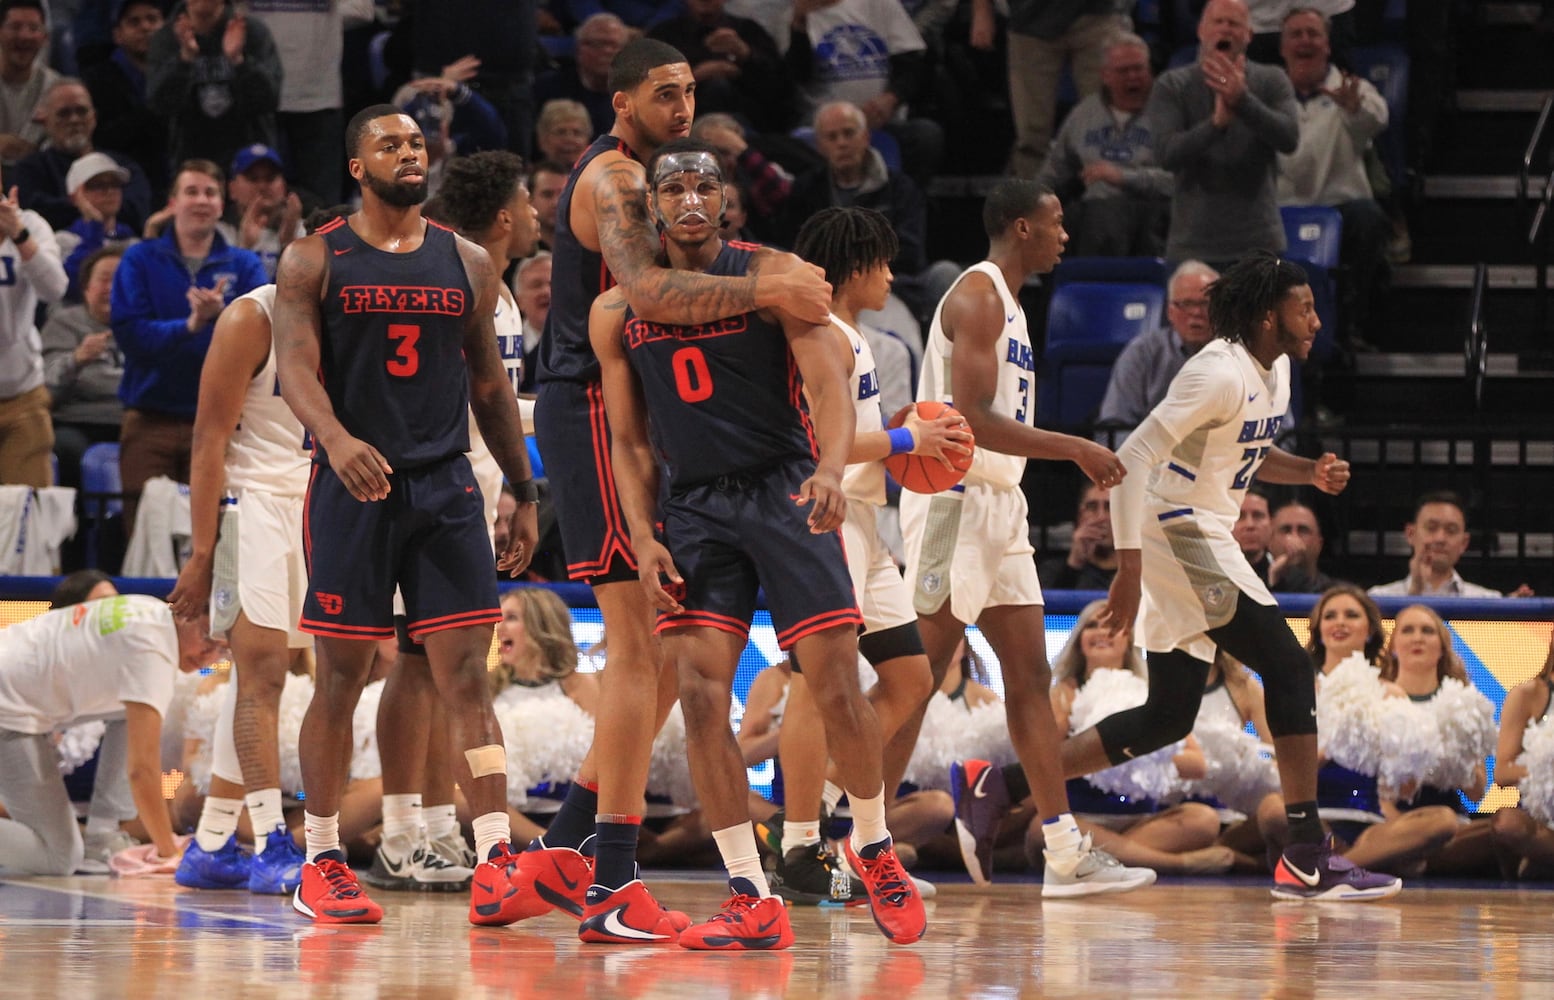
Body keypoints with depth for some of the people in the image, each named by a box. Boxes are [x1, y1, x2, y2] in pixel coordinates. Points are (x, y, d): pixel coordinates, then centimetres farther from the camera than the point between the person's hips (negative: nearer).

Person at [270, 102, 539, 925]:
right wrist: (336, 438, -31)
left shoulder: (467, 264, 12)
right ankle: (321, 864, 12)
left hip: (446, 486, 3)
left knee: (465, 674, -5)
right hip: (353, 486, -3)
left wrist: (524, 493, 15)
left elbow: (488, 383, 17)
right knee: (340, 678, 2)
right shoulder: (314, 261, 1)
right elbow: (295, 364, -12)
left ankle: (494, 858, -12)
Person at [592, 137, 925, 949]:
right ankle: (752, 900, -7)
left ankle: (874, 849, 20)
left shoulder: (772, 276, -5)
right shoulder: (618, 313, 4)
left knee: (836, 688, -6)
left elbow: (828, 381, -14)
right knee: (700, 693, -11)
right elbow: (628, 439, 10)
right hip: (694, 507, 3)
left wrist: (832, 467, -33)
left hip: (785, 489, -3)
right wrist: (643, 538, -3)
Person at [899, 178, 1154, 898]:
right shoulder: (978, 296, -12)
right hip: (955, 501, -10)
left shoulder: (1006, 303, 19)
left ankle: (1066, 853, 7)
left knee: (1030, 676, 7)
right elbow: (970, 419, -21)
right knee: (919, 677, -8)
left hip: (998, 507, 10)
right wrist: (1073, 448, -19)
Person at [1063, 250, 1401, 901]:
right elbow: (1134, 457, -24)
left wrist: (1310, 473, 5)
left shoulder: (1276, 371, 11)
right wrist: (1130, 567, -29)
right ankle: (1306, 858, -11)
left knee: (1168, 718, 11)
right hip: (1180, 538, -10)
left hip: (1204, 540, 10)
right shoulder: (1222, 375, -19)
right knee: (1289, 671, -11)